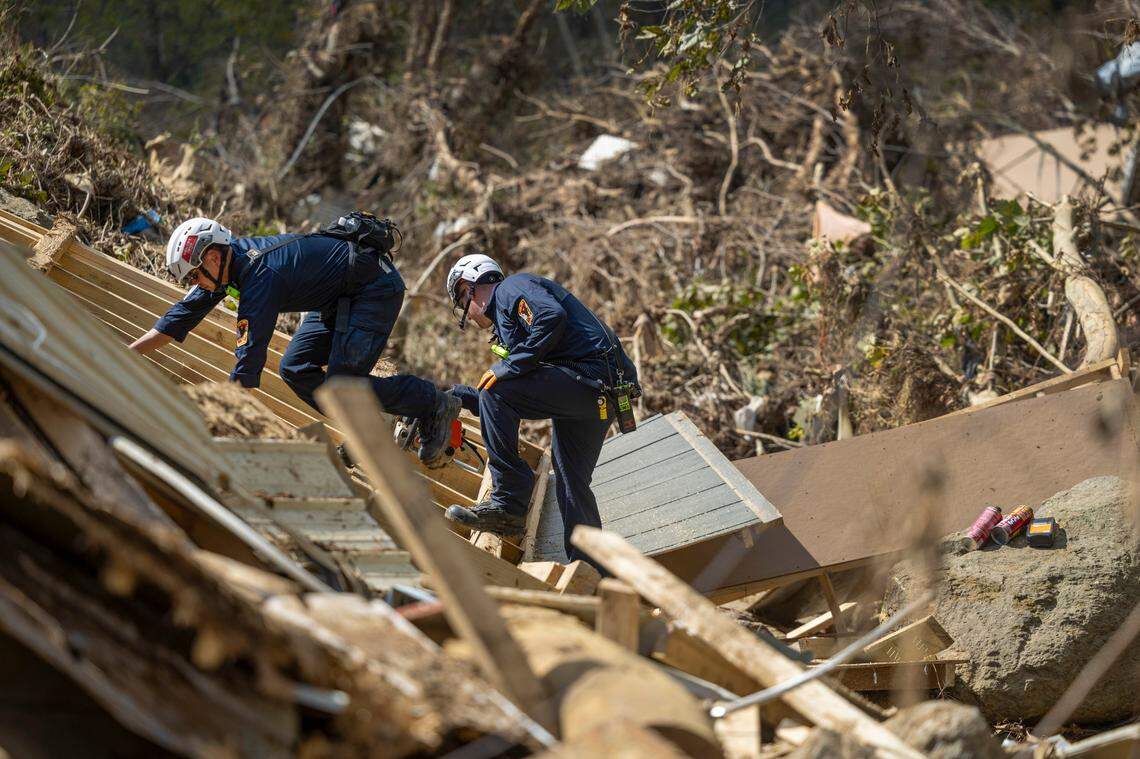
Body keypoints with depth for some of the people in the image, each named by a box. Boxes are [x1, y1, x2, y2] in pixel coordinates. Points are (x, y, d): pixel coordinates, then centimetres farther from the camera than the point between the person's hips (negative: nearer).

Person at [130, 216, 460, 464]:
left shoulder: (260, 276, -30)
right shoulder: (228, 261, -2)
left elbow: (249, 358, -34)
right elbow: (183, 314, 8)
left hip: (376, 289, -10)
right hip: (340, 298, 10)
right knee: (294, 369, 2)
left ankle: (436, 405, -2)